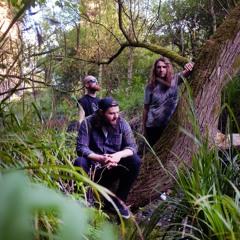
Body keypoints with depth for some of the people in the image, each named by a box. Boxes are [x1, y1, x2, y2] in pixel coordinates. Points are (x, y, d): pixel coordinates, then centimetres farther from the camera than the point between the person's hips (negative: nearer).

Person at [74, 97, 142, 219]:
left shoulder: (122, 123, -6)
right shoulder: (88, 123, -13)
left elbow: (132, 146, -10)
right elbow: (81, 148, -20)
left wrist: (119, 155, -33)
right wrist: (100, 158, -37)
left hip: (115, 167, 2)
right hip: (94, 166, -2)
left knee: (135, 161, -24)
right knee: (79, 162, -32)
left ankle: (119, 200, -10)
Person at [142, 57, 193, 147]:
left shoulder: (174, 80, -2)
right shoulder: (150, 86, -2)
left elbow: (187, 73, -17)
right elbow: (146, 108, 1)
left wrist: (189, 65, -42)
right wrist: (144, 129, 3)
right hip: (153, 127, 0)